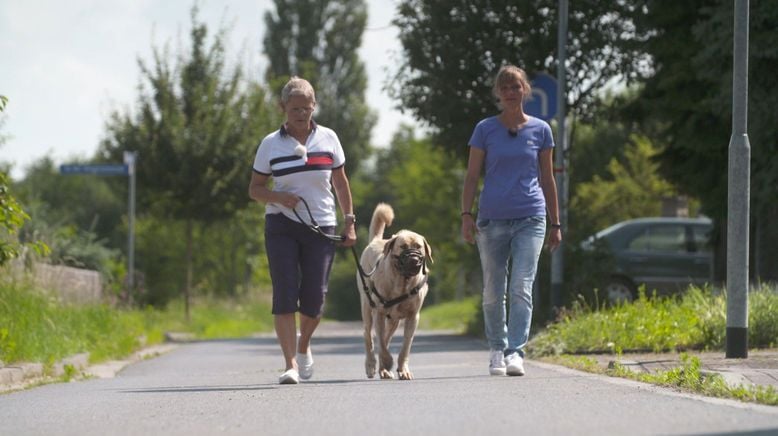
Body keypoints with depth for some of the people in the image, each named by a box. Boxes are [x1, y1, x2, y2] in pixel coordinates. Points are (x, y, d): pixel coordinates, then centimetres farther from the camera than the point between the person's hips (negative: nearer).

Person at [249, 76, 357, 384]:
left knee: (314, 298, 0)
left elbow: (340, 183, 13)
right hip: (282, 227, -1)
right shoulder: (271, 144, 1)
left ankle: (303, 345, 31)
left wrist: (349, 222, 7)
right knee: (285, 294, -12)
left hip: (321, 227, 1)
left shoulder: (328, 139, 5)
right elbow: (254, 188, 5)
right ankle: (291, 365, -13)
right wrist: (278, 197, -15)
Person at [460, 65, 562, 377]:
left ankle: (515, 353, -19)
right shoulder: (485, 129, 5)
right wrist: (466, 214, -6)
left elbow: (547, 178, 12)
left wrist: (556, 223, 13)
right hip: (492, 219, 1)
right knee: (493, 292, 7)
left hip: (530, 219, -1)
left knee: (521, 288, -14)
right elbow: (472, 175, 5)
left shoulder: (540, 130, 7)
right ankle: (497, 351, 21)